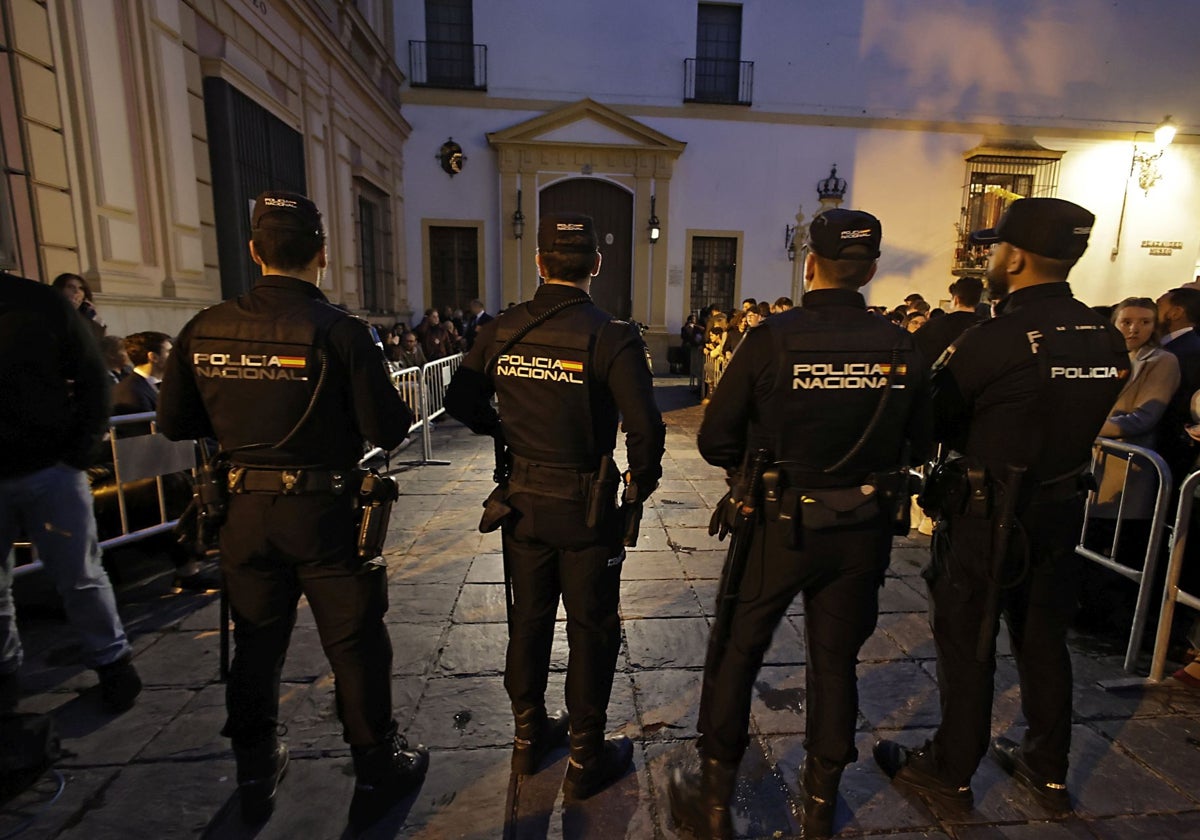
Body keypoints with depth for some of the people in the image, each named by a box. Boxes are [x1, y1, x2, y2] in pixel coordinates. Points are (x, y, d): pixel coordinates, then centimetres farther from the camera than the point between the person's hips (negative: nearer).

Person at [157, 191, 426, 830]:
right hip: (325, 512, -4)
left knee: (256, 642, 21)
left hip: (244, 512, 5)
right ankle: (378, 770, 29)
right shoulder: (339, 331, -16)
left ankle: (256, 776, 40)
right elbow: (387, 431, -16)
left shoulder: (205, 330, -2)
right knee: (354, 644, 11)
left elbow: (174, 423, 7)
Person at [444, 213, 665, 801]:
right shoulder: (612, 337, -17)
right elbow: (645, 428, -21)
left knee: (528, 618, 21)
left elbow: (460, 401, 7)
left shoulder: (501, 331, -3)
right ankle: (586, 760, 31)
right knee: (591, 629, 13)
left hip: (522, 501, 5)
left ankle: (528, 735, 42)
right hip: (586, 507, -4)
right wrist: (640, 485, -3)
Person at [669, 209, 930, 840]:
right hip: (863, 533, 4)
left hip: (780, 526, -3)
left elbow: (715, 440, -13)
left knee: (735, 654, 15)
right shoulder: (899, 348, -5)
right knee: (836, 662, 20)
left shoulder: (772, 338, -16)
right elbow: (919, 442, 5)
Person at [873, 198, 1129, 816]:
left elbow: (926, 422, -15)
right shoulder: (1107, 339, 1)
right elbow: (1076, 422, 9)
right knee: (1043, 640, 20)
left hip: (987, 516, -6)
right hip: (1061, 510, 7)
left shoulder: (992, 341, -21)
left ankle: (950, 772, 26)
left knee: (967, 644, 8)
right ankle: (1047, 771, 38)